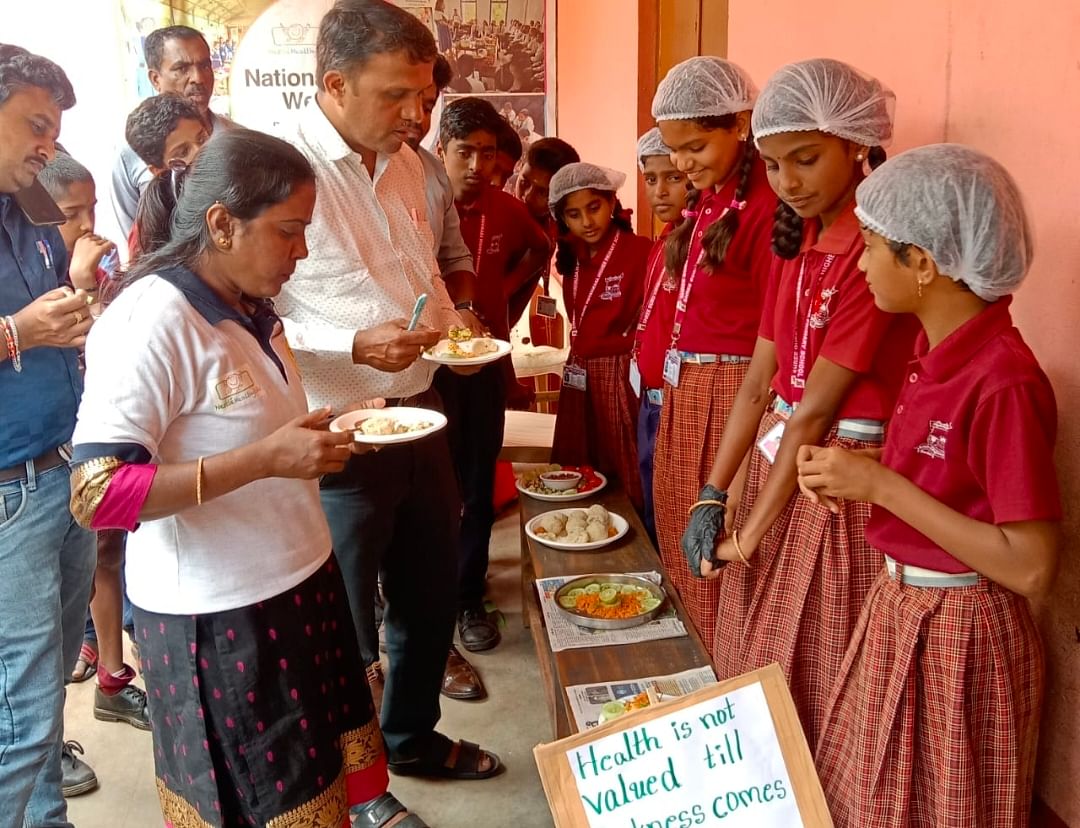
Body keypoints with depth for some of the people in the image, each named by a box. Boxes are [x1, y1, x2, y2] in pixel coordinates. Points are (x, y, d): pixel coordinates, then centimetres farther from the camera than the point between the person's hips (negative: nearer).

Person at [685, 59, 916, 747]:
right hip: (777, 461, 8)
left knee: (817, 680, 6)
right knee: (753, 663, 19)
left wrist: (750, 533, -13)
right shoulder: (798, 237, 7)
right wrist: (714, 496, 1)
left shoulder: (876, 247, -18)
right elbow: (760, 380, 5)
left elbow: (815, 409, -19)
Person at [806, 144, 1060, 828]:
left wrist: (880, 484, -24)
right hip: (899, 612, 8)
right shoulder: (939, 352, 1)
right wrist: (855, 477, -5)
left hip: (958, 637, -8)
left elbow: (1032, 569, -25)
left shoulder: (1004, 381, -25)